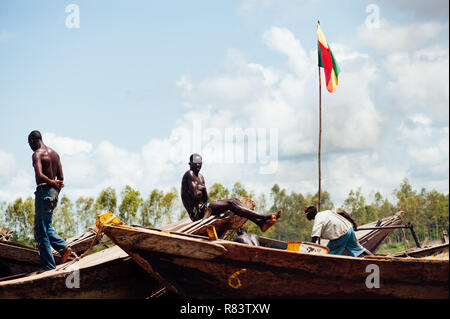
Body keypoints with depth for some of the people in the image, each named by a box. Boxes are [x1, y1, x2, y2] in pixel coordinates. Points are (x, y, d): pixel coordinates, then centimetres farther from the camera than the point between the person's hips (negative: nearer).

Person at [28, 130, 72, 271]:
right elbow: (61, 177, 15)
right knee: (46, 227, 21)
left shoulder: (37, 154, -10)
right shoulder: (54, 153, 14)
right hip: (54, 192, 8)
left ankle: (48, 265, -2)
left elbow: (39, 175, -25)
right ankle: (63, 246, 4)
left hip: (43, 191, -8)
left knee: (40, 230, -2)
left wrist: (53, 183, -13)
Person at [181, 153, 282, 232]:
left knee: (234, 201, -3)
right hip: (195, 211, -9)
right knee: (230, 204, -19)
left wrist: (202, 188, -7)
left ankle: (261, 222, -15)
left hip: (203, 207, 9)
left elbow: (205, 199, 12)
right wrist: (202, 189, 0)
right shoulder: (189, 174, -9)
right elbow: (195, 196, -20)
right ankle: (264, 217, -25)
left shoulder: (201, 177, 21)